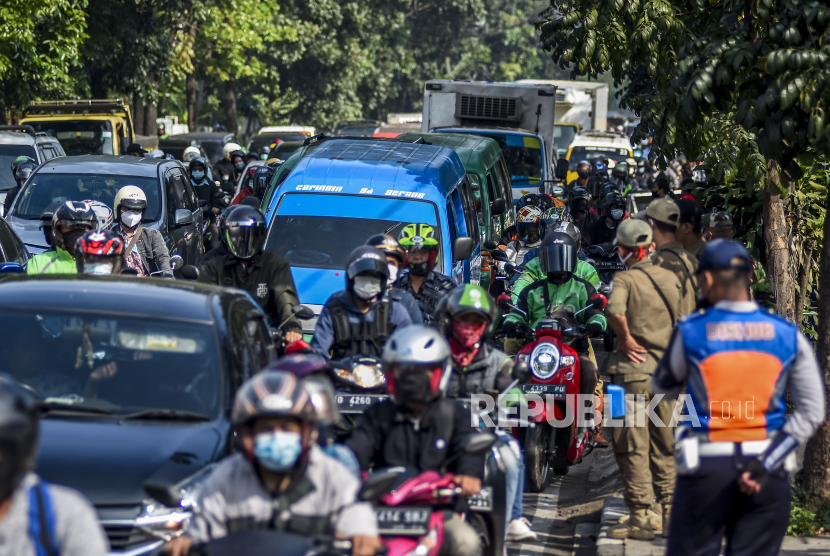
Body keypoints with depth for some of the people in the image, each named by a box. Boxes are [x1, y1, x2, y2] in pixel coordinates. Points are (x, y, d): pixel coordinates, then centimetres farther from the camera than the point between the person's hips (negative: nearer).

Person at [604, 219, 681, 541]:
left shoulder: (625, 279, -10)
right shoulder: (670, 278, 9)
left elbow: (615, 311, -29)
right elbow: (681, 319, 16)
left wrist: (625, 339, -15)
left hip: (635, 369, -6)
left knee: (633, 445, -2)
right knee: (663, 445, 16)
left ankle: (640, 517, -4)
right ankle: (669, 512, 18)